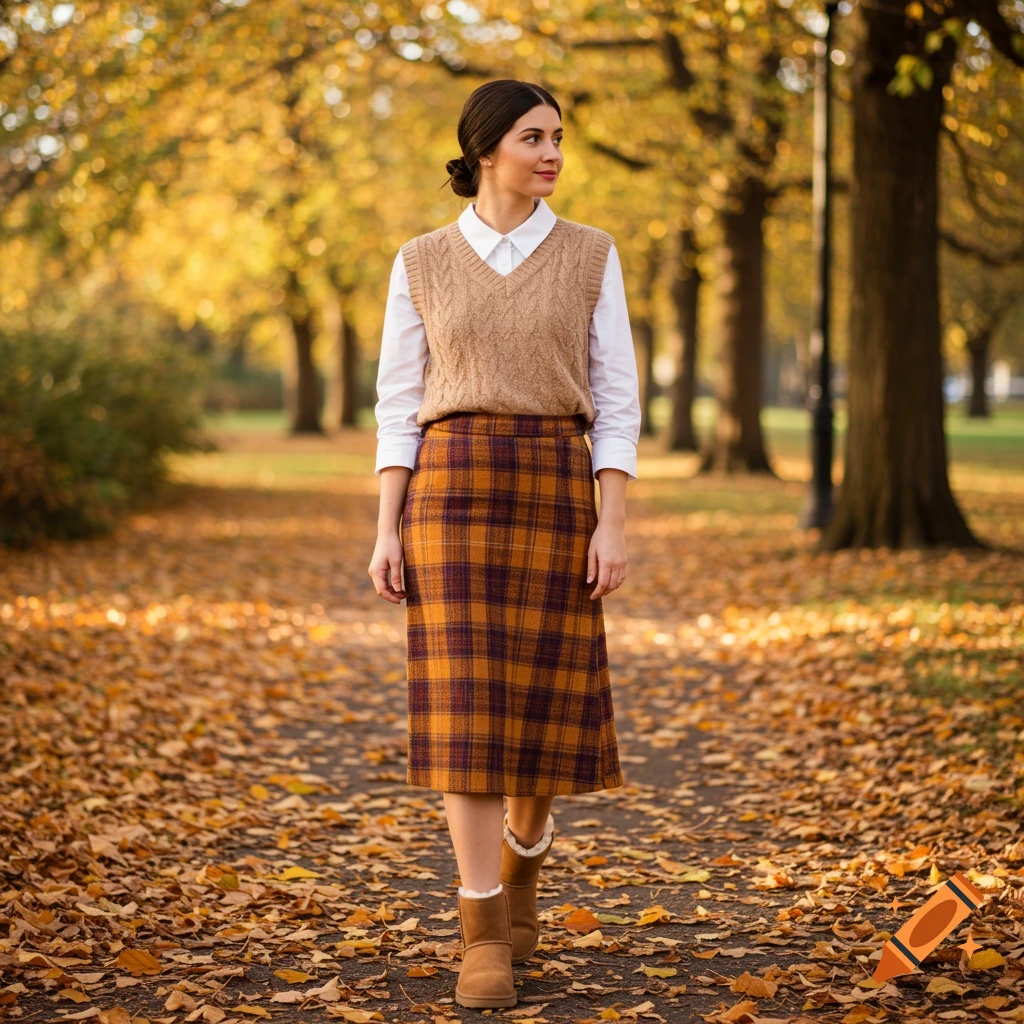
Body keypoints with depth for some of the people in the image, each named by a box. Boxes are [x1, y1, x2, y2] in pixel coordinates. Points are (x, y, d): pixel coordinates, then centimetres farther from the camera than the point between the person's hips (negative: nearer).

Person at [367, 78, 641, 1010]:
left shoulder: (590, 254, 7)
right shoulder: (422, 263, 6)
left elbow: (616, 398, 3)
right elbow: (399, 404, 6)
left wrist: (613, 523, -6)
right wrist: (388, 530, -2)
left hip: (556, 490, 1)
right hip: (454, 489, -1)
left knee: (548, 700, 3)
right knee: (467, 705, -9)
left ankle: (522, 859, 34)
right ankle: (485, 939, -4)